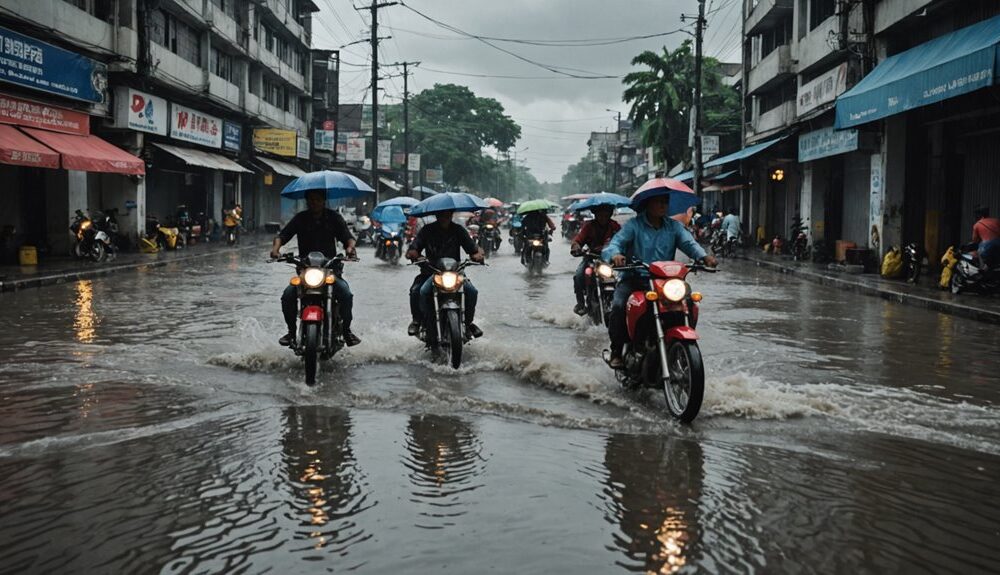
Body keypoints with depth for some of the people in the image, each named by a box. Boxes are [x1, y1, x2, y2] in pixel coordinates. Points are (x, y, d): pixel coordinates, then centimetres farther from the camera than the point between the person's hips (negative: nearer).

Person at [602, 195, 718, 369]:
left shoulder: (673, 226, 11)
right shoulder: (634, 225, 0)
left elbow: (688, 242, -4)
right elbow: (616, 242, -13)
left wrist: (704, 256, -26)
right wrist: (615, 255, -38)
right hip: (634, 278, -3)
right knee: (619, 305, -28)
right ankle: (616, 351, -10)